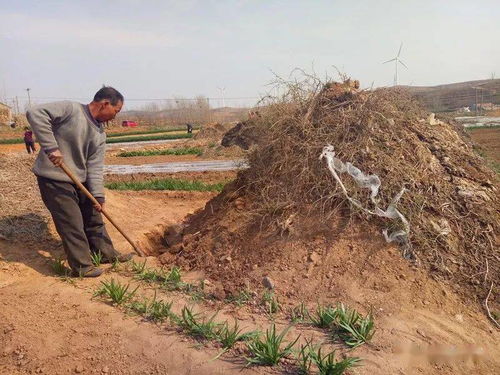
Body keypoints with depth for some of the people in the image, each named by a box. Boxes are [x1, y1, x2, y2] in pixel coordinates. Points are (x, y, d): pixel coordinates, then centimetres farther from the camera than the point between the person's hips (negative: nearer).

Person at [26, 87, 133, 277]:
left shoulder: (100, 134, 5)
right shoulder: (71, 109, -16)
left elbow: (95, 167, 0)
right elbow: (35, 114, -26)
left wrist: (98, 196, -10)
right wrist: (51, 147, -31)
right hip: (54, 179, -8)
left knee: (93, 217, 16)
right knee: (72, 224, -3)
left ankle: (107, 253, 31)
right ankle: (82, 266, 11)